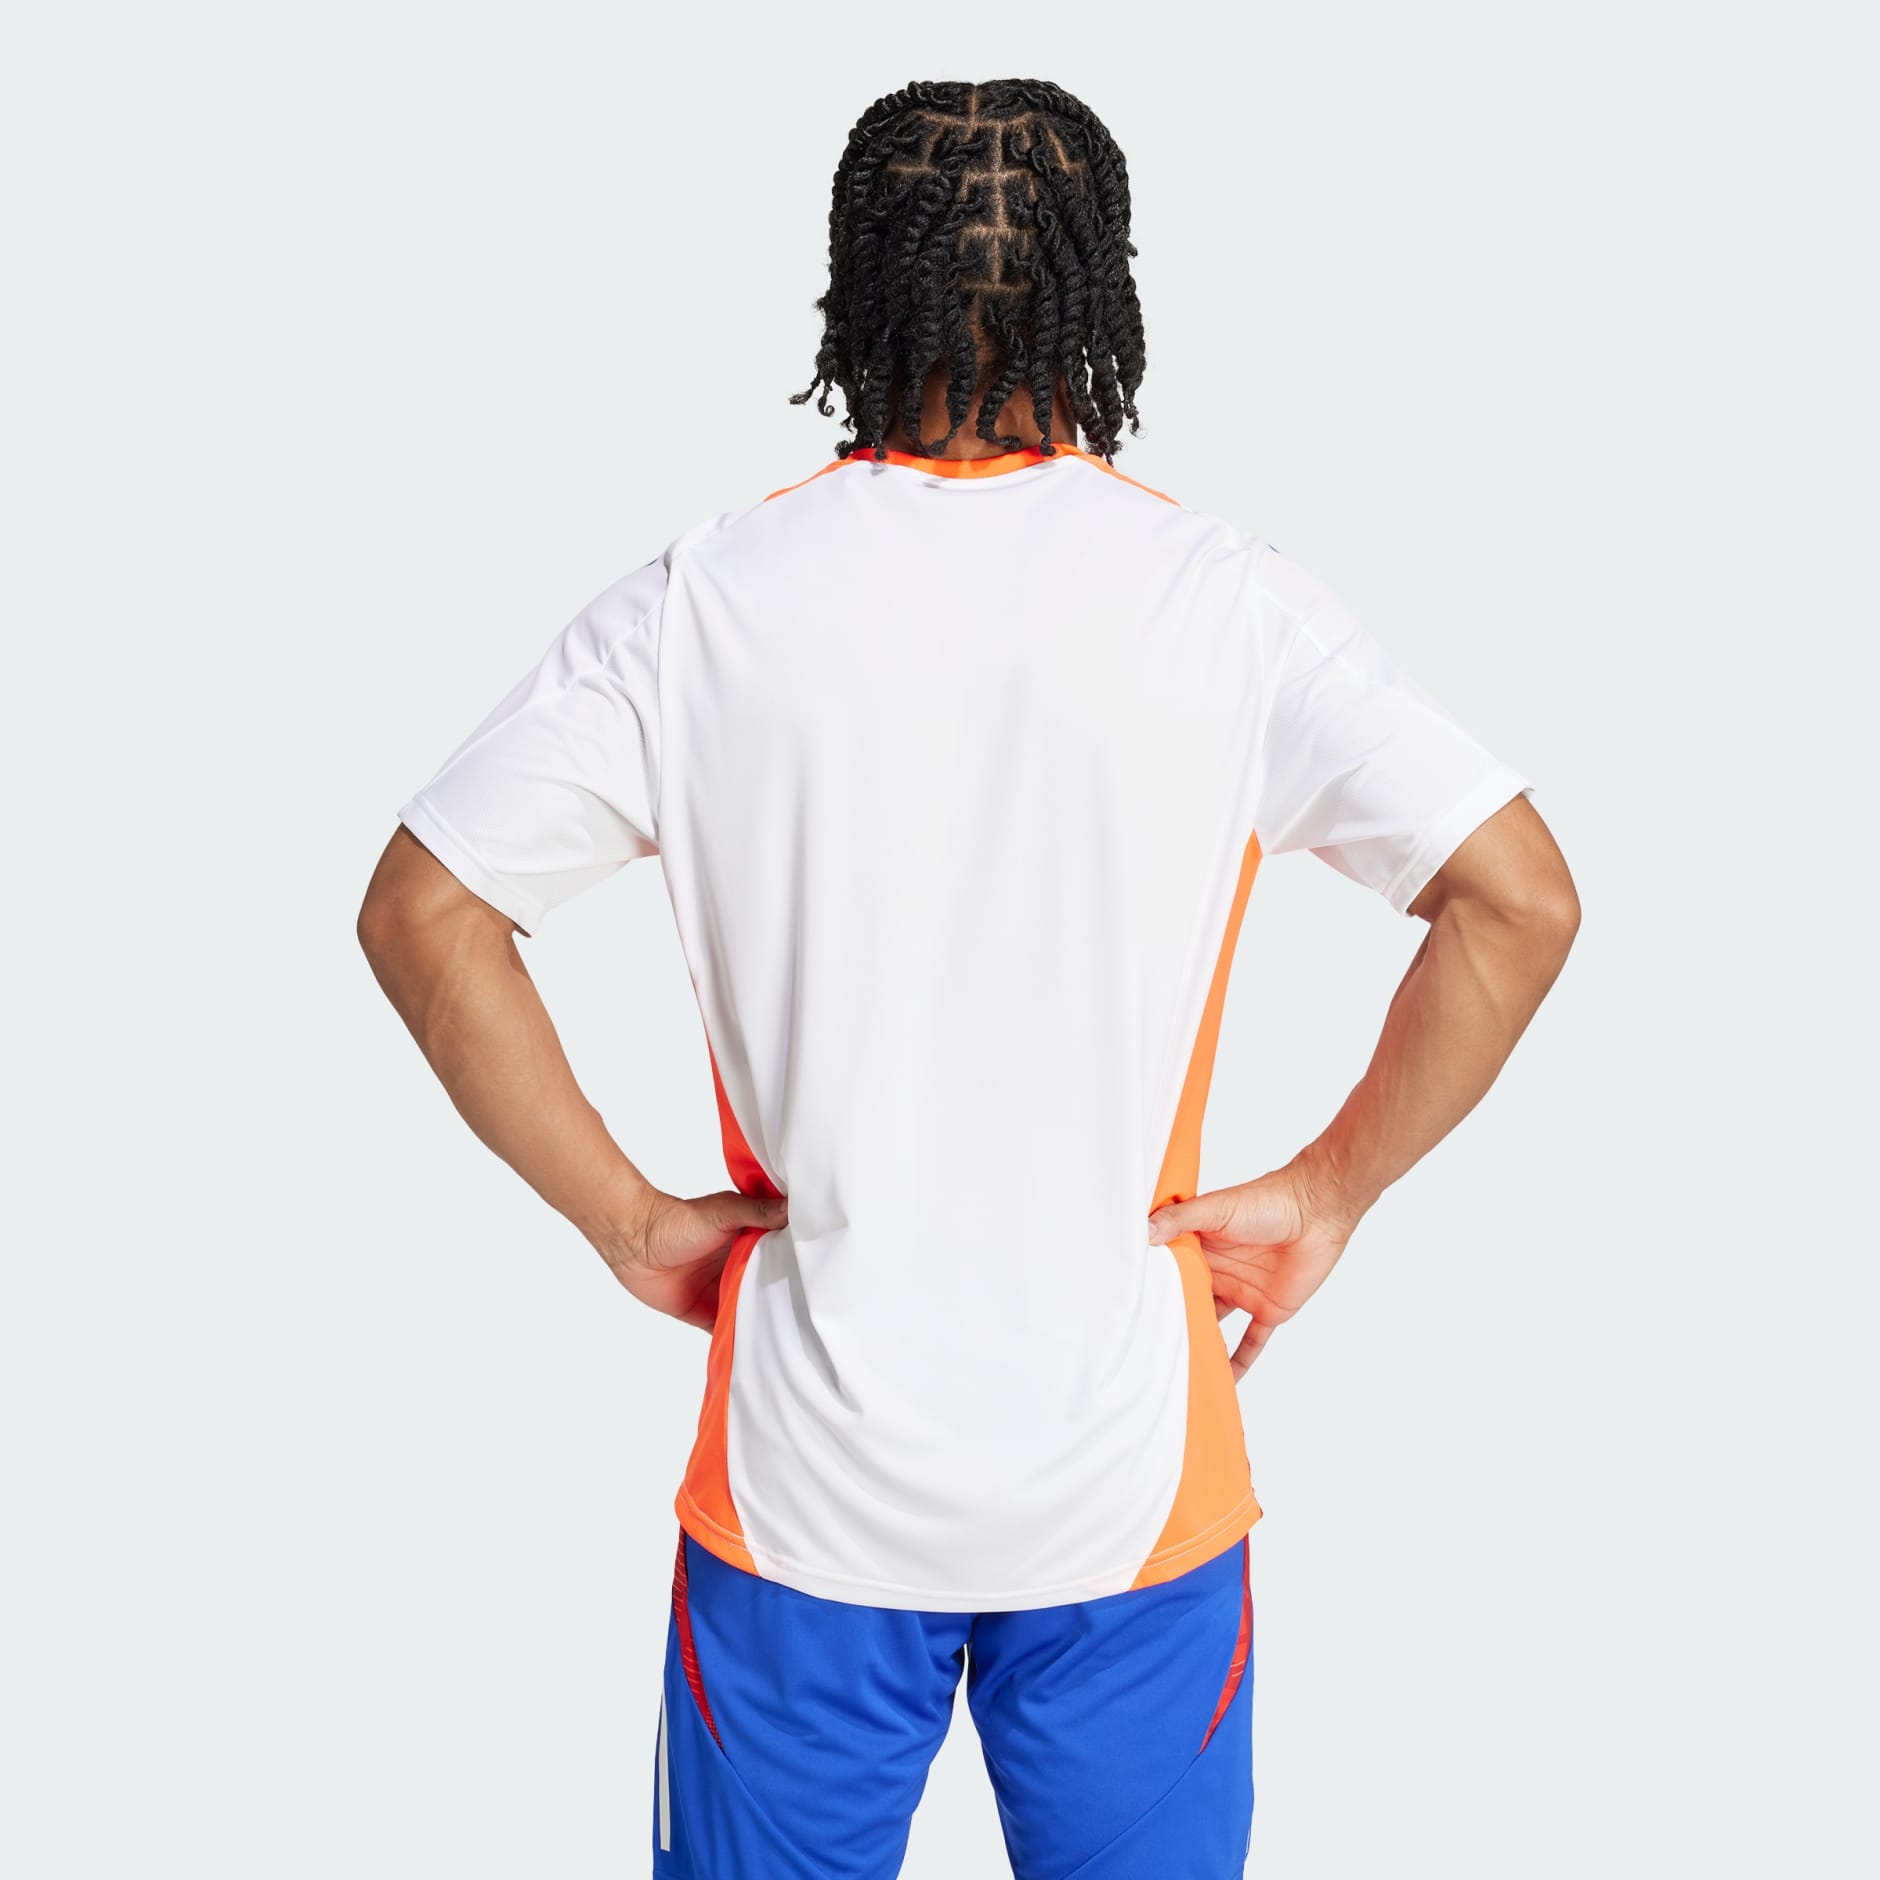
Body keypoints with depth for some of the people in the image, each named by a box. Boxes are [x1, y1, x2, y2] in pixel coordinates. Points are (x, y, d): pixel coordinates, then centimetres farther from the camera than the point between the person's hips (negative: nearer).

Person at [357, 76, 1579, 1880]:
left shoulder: (706, 599, -6)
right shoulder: (1230, 599, -8)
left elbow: (418, 909, -7)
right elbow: (1520, 898, -11)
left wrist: (625, 1214, 0)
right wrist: (1329, 1191, -1)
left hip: (806, 1469, 1)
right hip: (1129, 1467, 0)